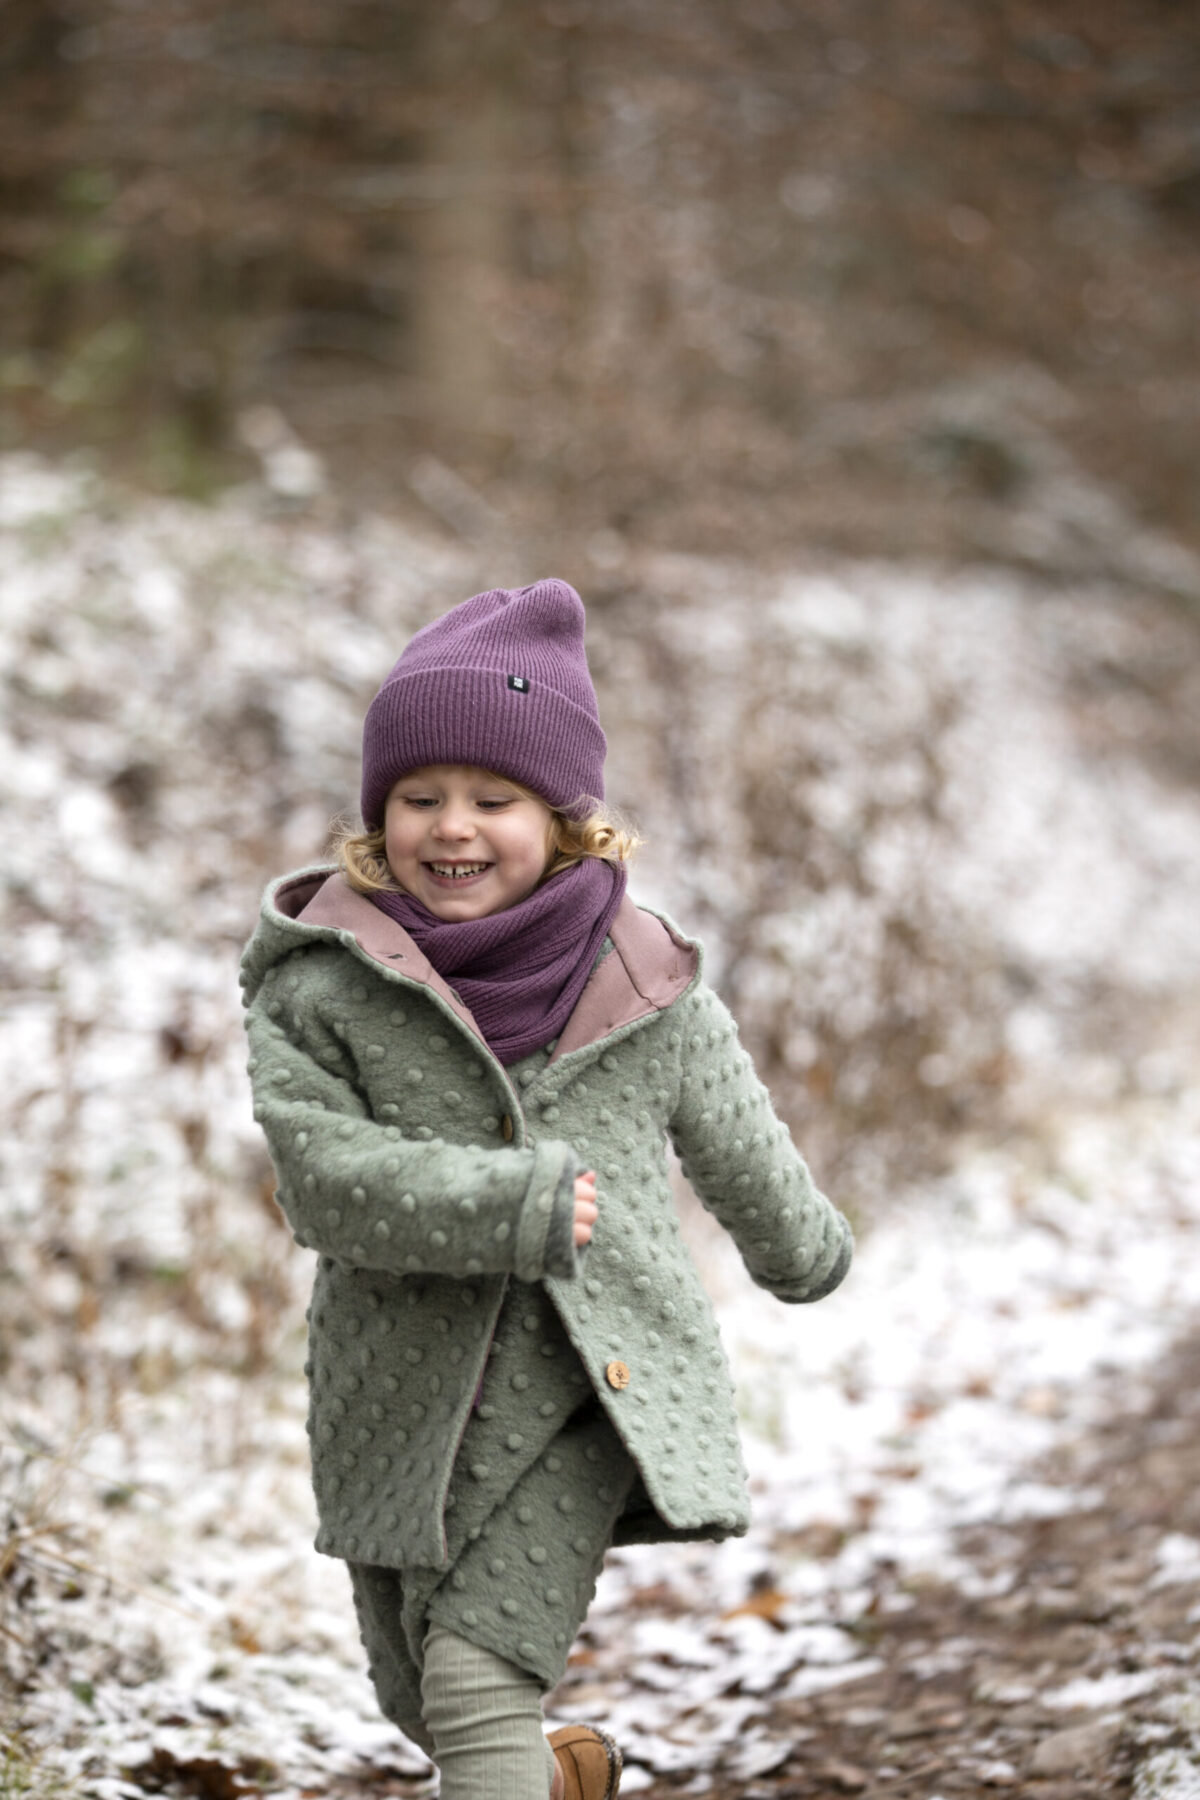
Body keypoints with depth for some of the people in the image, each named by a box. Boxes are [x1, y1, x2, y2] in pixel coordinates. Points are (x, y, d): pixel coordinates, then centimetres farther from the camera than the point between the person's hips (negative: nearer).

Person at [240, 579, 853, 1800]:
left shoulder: (642, 982, -4)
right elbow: (324, 1173, -20)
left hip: (593, 1389, -2)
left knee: (477, 1677, -17)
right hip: (401, 1403, 2)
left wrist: (801, 1250, 29)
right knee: (419, 1698, 18)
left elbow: (734, 1146, 13)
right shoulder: (321, 980, -10)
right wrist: (510, 1207, -29)